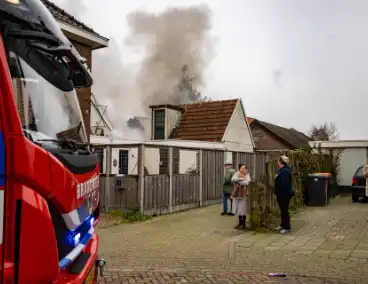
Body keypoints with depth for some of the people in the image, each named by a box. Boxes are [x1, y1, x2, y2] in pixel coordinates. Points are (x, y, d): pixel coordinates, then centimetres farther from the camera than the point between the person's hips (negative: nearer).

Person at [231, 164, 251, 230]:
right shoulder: (237, 174, 7)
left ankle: (243, 224, 11)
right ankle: (240, 223, 24)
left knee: (243, 209, -2)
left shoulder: (247, 175, -3)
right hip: (236, 194, 4)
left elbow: (246, 183, -21)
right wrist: (241, 178, -20)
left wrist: (238, 181, -12)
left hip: (243, 194, -4)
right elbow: (233, 179, -13)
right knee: (238, 209, 10)